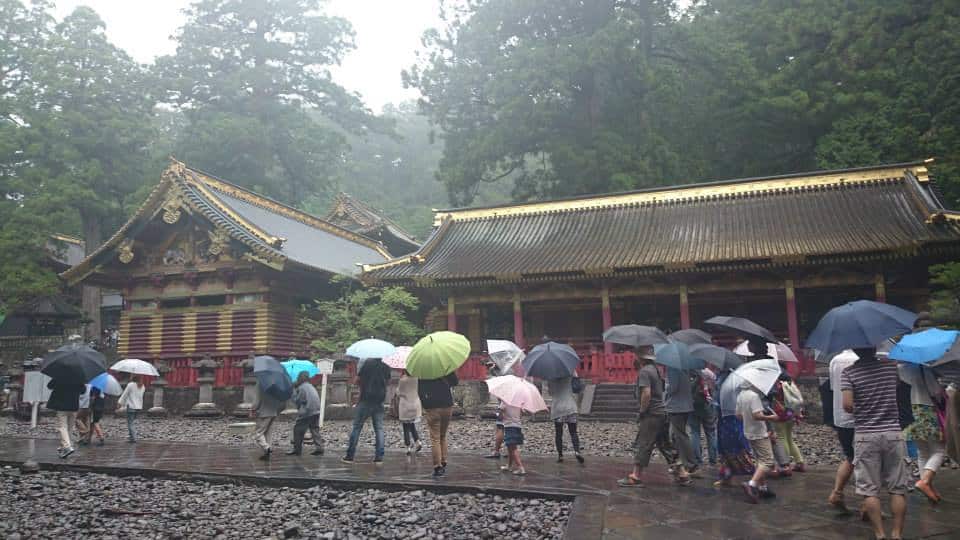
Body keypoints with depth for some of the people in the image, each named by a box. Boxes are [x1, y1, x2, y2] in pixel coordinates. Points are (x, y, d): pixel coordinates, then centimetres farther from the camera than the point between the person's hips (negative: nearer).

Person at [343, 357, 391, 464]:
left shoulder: (368, 363, -6)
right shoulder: (386, 367, 5)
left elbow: (359, 378, -3)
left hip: (366, 400, -3)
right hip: (379, 403, 4)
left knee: (357, 427, 3)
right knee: (379, 429, 5)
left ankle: (350, 456, 5)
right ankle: (379, 457, 1)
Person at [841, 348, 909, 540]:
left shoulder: (849, 372, -7)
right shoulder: (891, 366, 1)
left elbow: (847, 405, -16)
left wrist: (858, 410, 5)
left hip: (865, 436, -2)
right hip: (892, 433, 2)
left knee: (870, 489, 3)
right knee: (897, 488, 10)